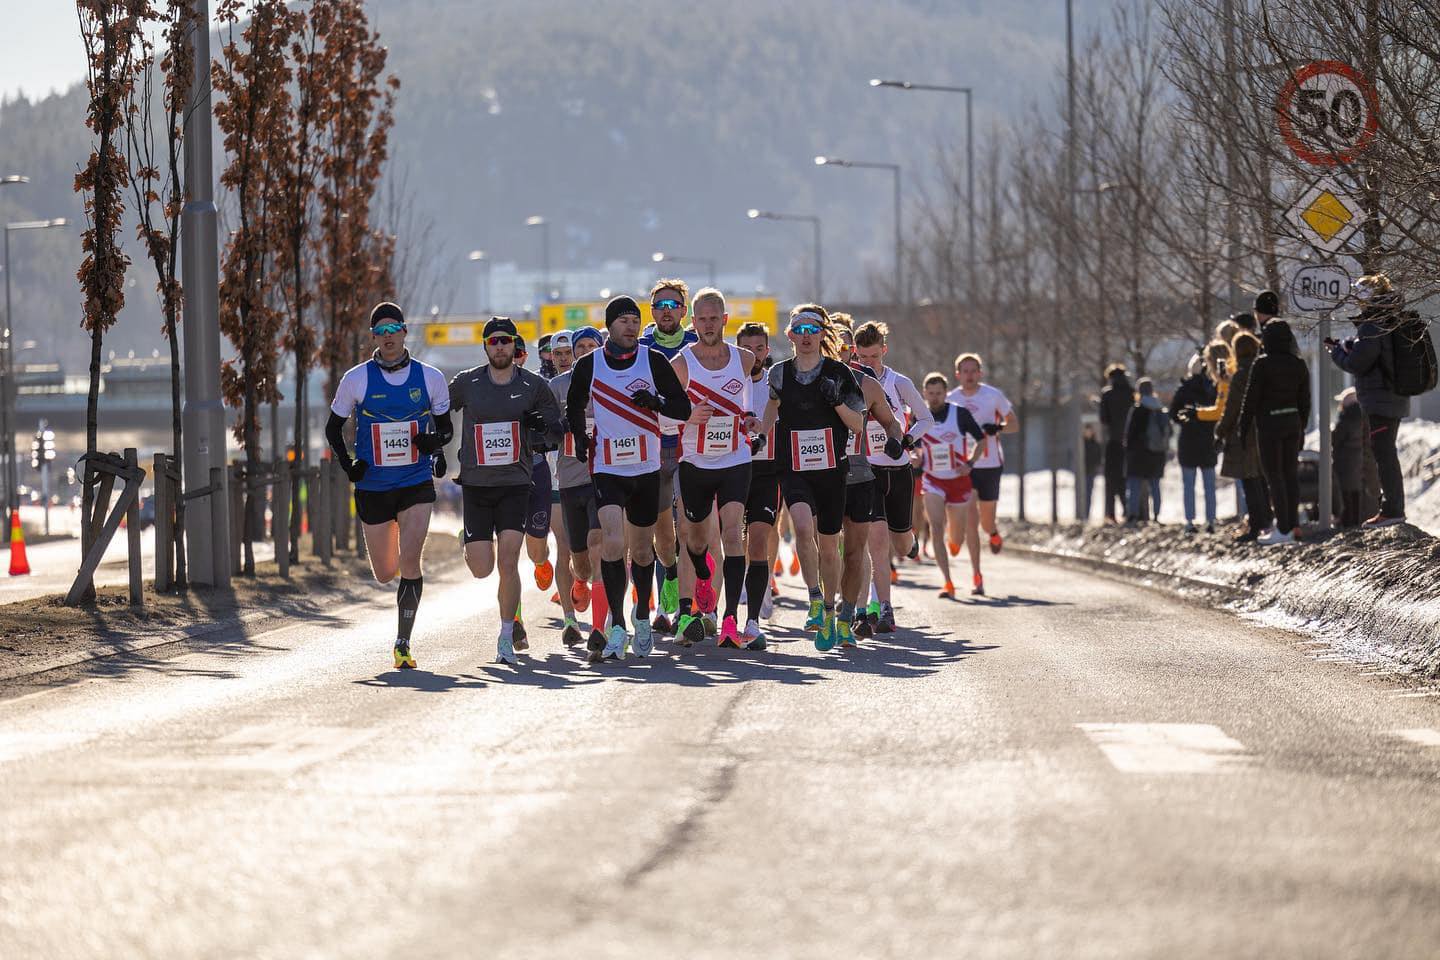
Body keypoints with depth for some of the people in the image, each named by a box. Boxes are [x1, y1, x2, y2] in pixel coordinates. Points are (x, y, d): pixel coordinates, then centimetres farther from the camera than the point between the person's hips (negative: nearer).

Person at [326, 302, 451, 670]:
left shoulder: (429, 378, 0)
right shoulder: (356, 379, -2)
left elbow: (446, 427, 12)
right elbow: (333, 427, 10)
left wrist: (435, 442, -11)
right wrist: (347, 464, -4)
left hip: (416, 484, -1)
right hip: (373, 487, 1)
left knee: (409, 562, -17)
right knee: (384, 574, 8)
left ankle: (403, 643, -9)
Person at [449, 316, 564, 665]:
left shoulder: (534, 385, 3)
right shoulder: (466, 382, 3)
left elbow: (557, 432, 10)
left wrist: (542, 426, -12)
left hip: (516, 484, -1)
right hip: (475, 483, 1)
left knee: (508, 563, -13)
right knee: (481, 569, -2)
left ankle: (506, 639, -2)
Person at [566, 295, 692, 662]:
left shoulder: (653, 360, -2)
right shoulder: (588, 365, -1)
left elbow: (683, 409, -2)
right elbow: (574, 406, 17)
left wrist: (654, 401, -20)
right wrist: (580, 438, 1)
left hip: (646, 467, 1)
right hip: (606, 467, -1)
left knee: (641, 549, 12)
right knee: (612, 542, -18)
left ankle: (642, 617, 35)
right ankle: (617, 629, -17)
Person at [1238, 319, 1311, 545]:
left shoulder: (1262, 364, -13)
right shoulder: (1299, 365, 6)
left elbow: (1251, 398, -11)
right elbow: (1304, 400, 11)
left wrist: (1243, 426, -4)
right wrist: (1301, 428, 18)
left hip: (1269, 424, -6)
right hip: (1292, 422, 6)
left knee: (1273, 475, -3)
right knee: (1290, 473, 12)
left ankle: (1283, 529, -7)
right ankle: (1292, 524, 13)